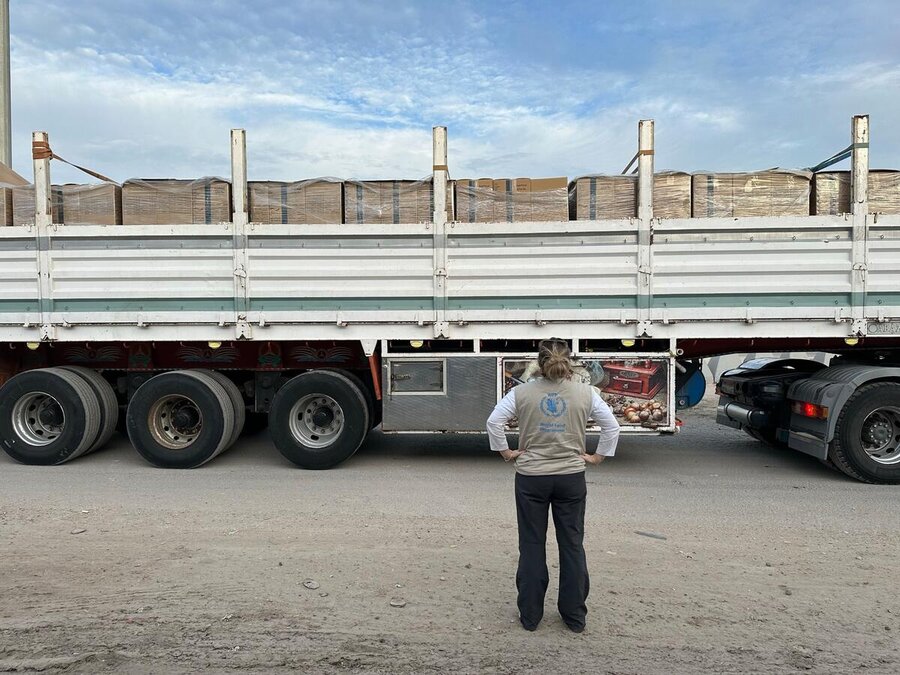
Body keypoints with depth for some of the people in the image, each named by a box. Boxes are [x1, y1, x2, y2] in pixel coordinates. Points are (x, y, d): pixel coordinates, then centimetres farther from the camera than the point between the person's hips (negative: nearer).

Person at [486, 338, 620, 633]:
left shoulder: (522, 392, -6)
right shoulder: (585, 393, -4)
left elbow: (494, 422, -8)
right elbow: (612, 426, 1)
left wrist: (506, 452, 3)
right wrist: (597, 457, 9)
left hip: (531, 478, 0)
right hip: (571, 478, 1)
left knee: (532, 545, 11)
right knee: (572, 545, 13)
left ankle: (530, 615, 20)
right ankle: (575, 616, 23)